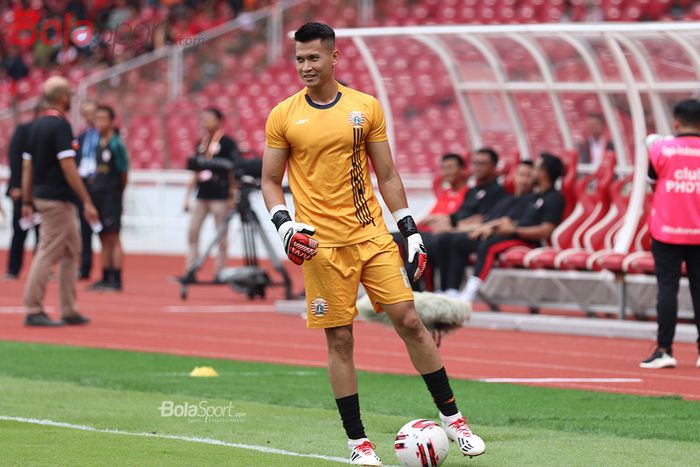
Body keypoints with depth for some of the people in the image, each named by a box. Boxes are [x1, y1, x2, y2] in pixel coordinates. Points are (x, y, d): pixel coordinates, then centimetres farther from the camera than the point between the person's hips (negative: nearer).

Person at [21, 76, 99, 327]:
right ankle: (33, 310, -4)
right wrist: (87, 202, -18)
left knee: (71, 251, 15)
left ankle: (69, 310, 17)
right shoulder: (60, 125, -15)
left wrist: (27, 202, 17)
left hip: (41, 195, 9)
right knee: (48, 252, -6)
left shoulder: (37, 125, 11)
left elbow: (27, 166, 13)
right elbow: (68, 167, -20)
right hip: (58, 200, -9)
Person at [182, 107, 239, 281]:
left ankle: (220, 272, 5)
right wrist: (188, 195, 15)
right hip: (202, 195, 7)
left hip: (220, 195, -7)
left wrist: (232, 197, -12)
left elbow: (234, 171, -7)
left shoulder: (227, 142, -5)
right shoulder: (200, 143, 14)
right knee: (192, 232, 1)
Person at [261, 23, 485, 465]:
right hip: (321, 243, -1)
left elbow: (387, 175, 10)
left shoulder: (366, 107, 5)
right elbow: (271, 180, 7)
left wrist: (410, 229, 6)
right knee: (340, 340, 0)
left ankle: (452, 417, 9)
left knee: (409, 321, -2)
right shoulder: (283, 116, 2)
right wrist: (284, 223, -10)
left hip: (373, 236, 1)